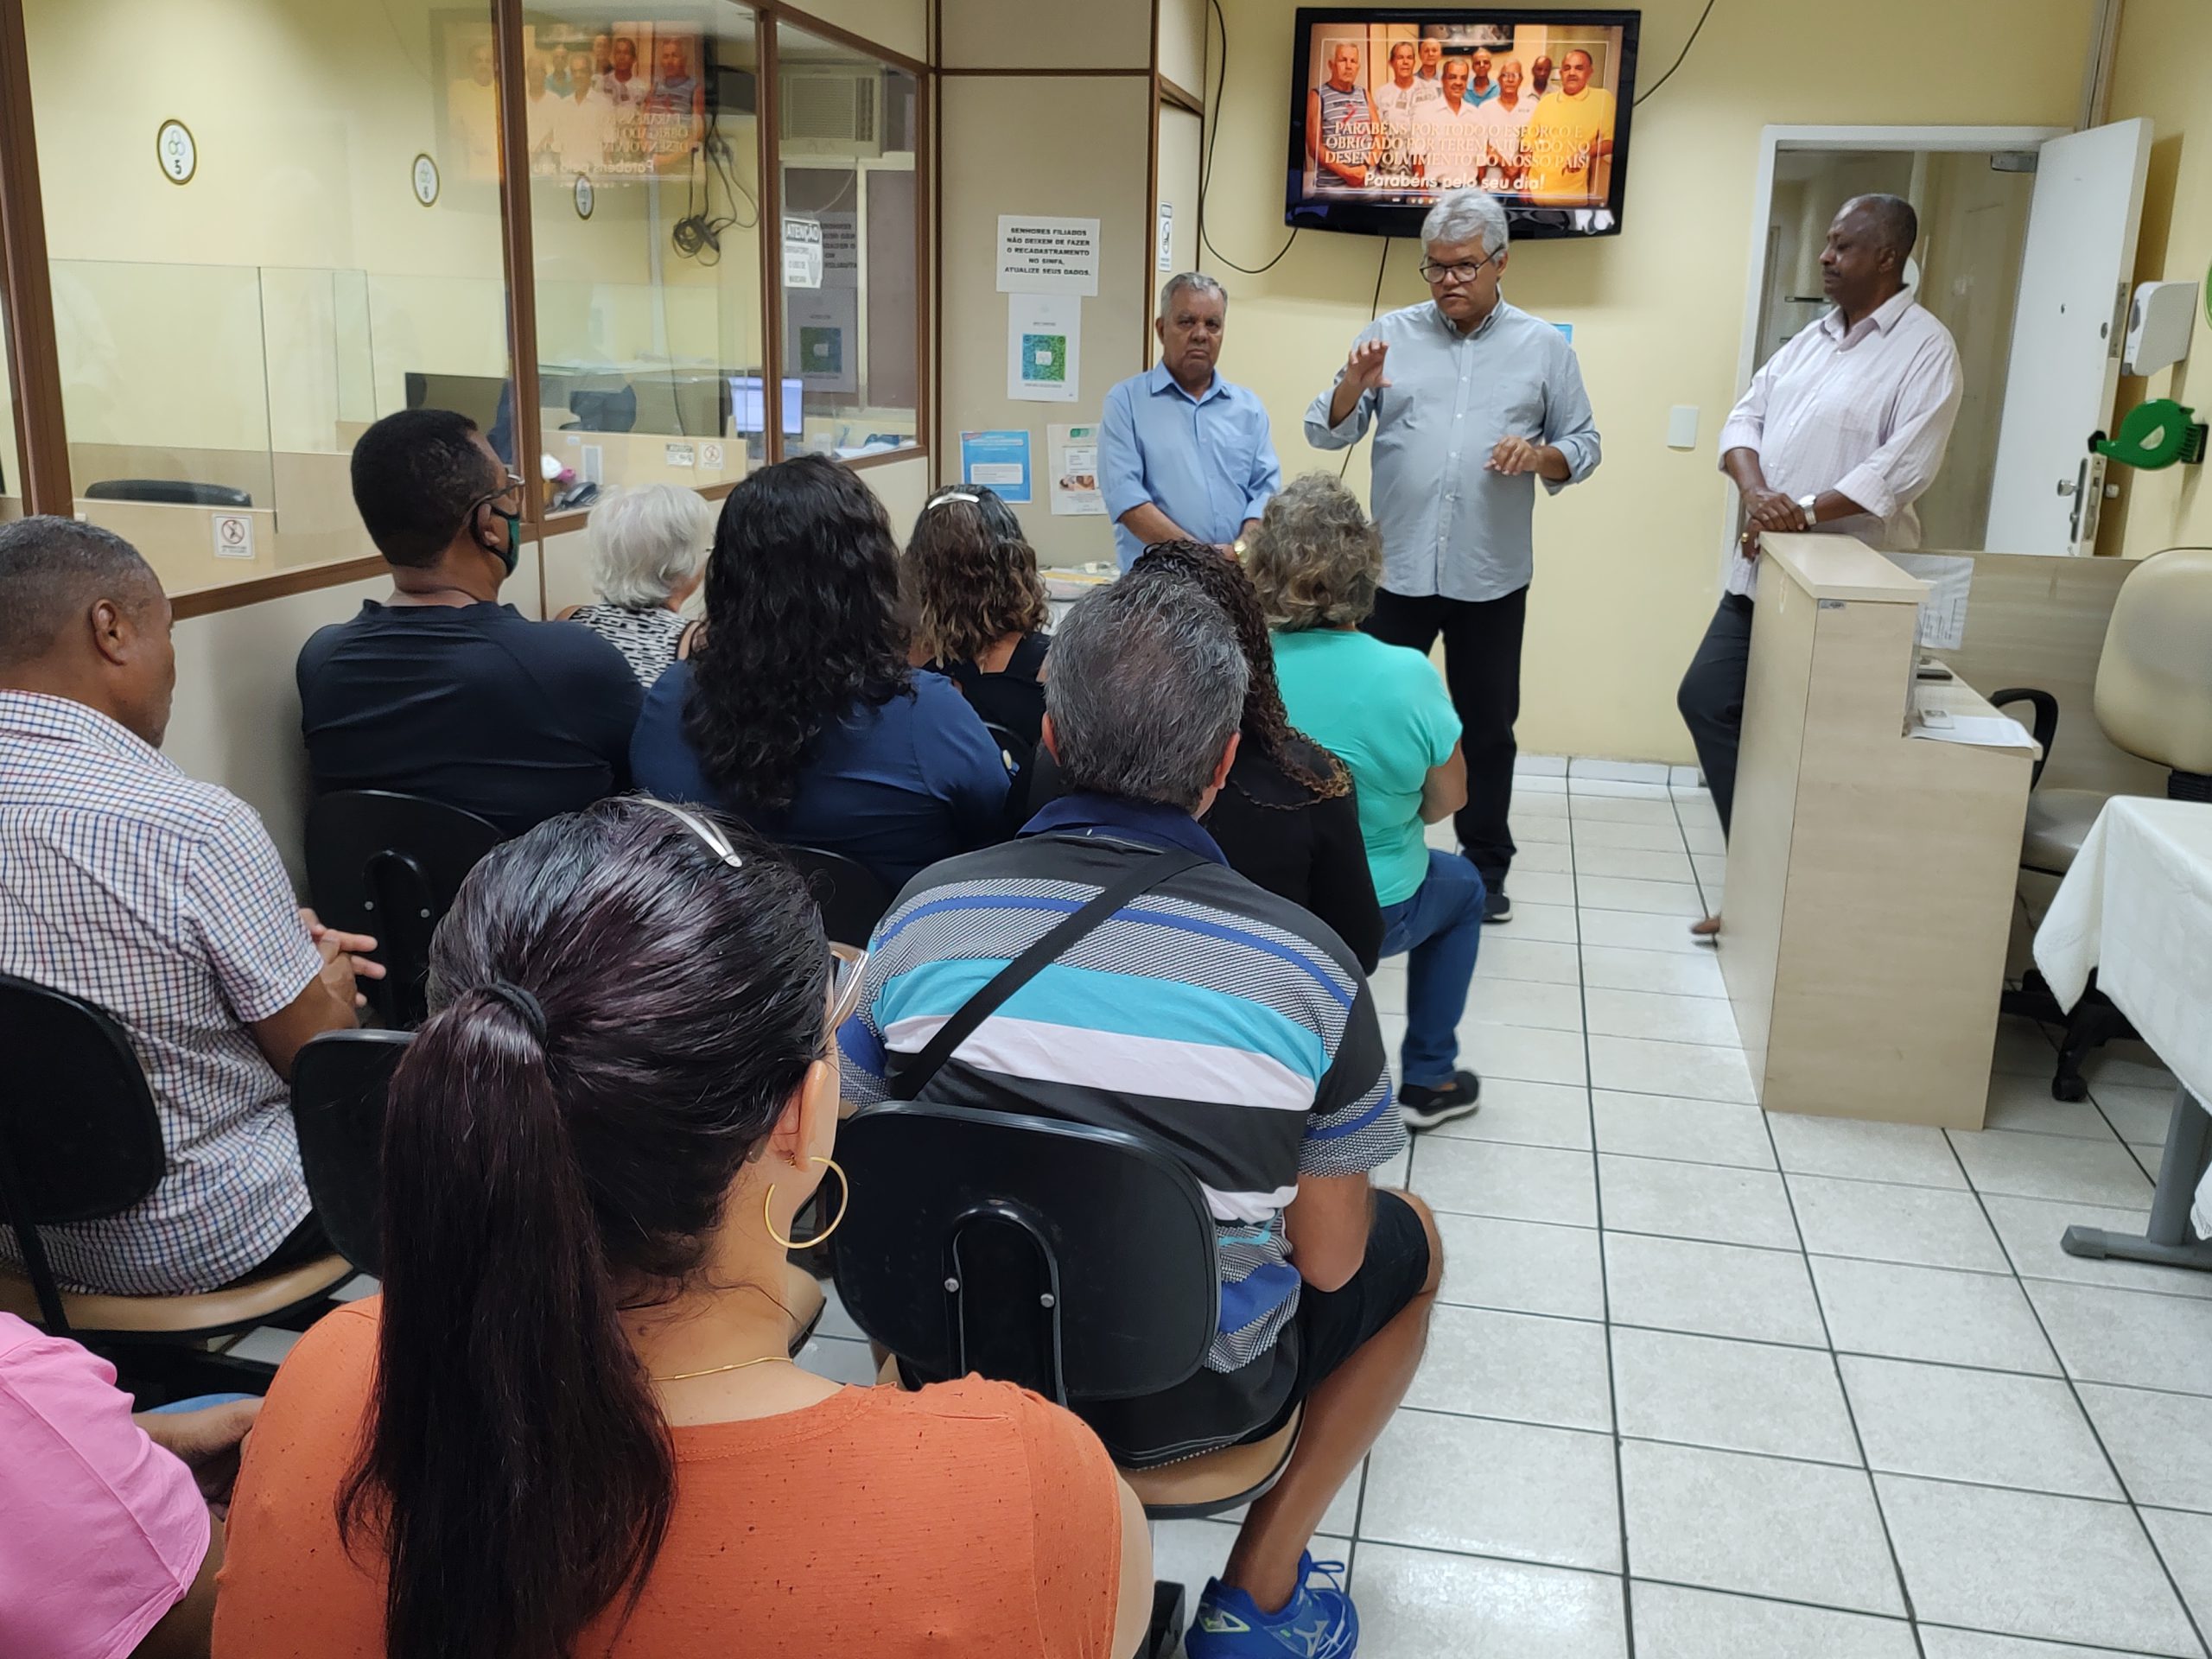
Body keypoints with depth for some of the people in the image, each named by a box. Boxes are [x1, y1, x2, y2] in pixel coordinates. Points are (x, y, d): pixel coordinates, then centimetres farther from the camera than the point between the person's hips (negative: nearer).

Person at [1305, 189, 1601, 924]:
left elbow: (1584, 445, 6)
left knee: (1487, 724, 10)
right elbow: (1325, 433, -1)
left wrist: (1541, 456, -16)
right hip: (1396, 569, 0)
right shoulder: (1389, 334, 3)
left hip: (1491, 576, 0)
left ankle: (1485, 868, 24)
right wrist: (1353, 386, -22)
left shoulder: (1544, 346, 4)